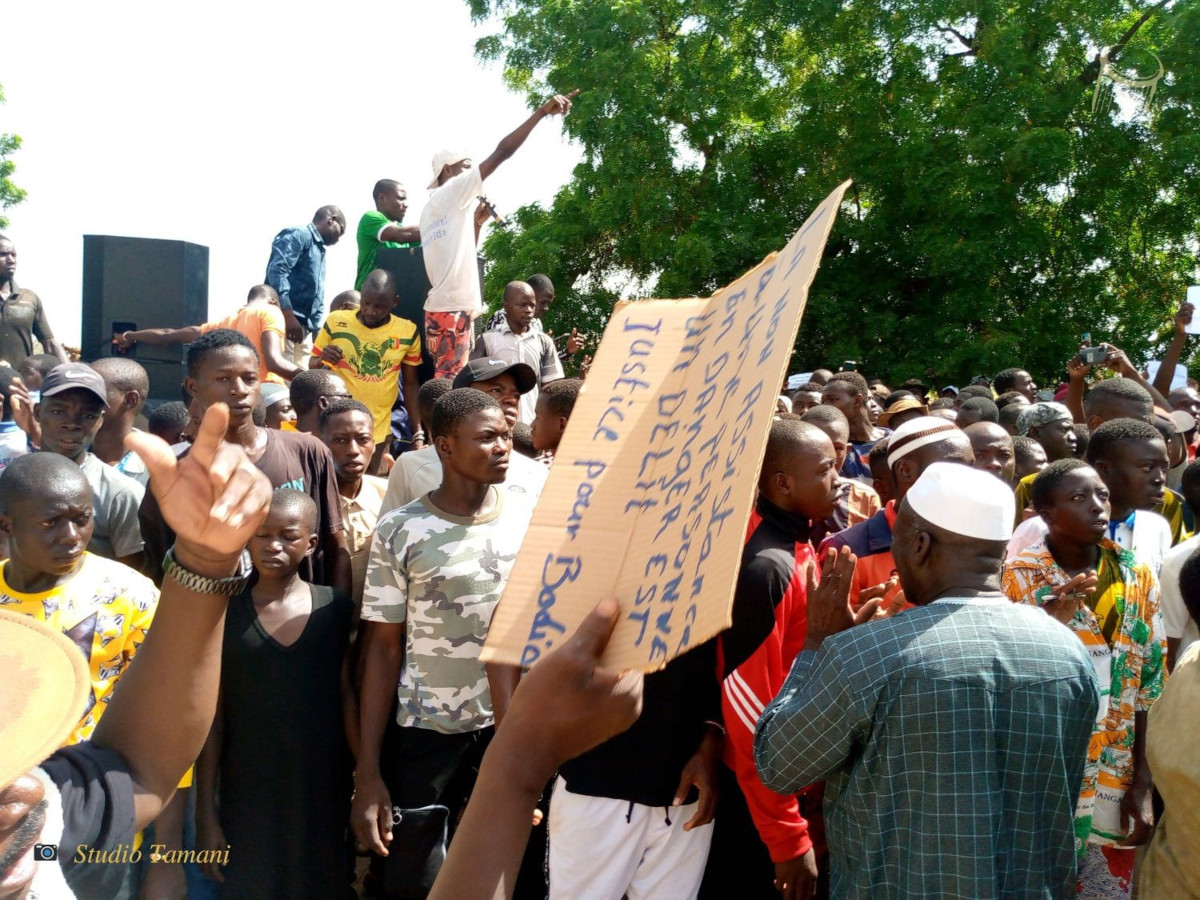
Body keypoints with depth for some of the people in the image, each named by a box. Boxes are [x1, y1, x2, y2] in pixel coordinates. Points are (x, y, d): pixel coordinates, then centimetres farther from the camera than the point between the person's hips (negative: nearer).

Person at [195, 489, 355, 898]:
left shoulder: (335, 608, -2)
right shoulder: (225, 612, -3)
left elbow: (347, 696, 1)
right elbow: (212, 715, 0)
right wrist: (206, 812, -1)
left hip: (324, 795, 0)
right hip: (247, 799, 0)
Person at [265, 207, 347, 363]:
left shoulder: (319, 251, 27)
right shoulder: (299, 235, 0)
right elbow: (277, 270, -16)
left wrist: (316, 331, 19)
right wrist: (289, 316, -22)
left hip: (305, 327, 9)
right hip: (283, 319, -9)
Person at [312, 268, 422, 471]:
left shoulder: (408, 332, -1)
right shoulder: (335, 322, -5)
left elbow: (410, 384, 7)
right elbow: (312, 366, 7)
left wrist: (418, 434, 2)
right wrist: (321, 361, -17)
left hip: (379, 430, 1)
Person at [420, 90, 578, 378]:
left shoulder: (433, 207, 23)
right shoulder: (450, 193, -3)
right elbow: (502, 152, -8)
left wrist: (476, 222, 21)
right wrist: (542, 111, -8)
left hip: (442, 306, 10)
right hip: (453, 308, -10)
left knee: (446, 380, 8)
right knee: (448, 381, -13)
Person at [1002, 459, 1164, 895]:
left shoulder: (1139, 578, 2)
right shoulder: (1016, 577, -9)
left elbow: (1151, 687, 4)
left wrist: (1143, 783, 1)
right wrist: (1046, 622, -27)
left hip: (1116, 782, 3)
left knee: (1113, 884, 13)